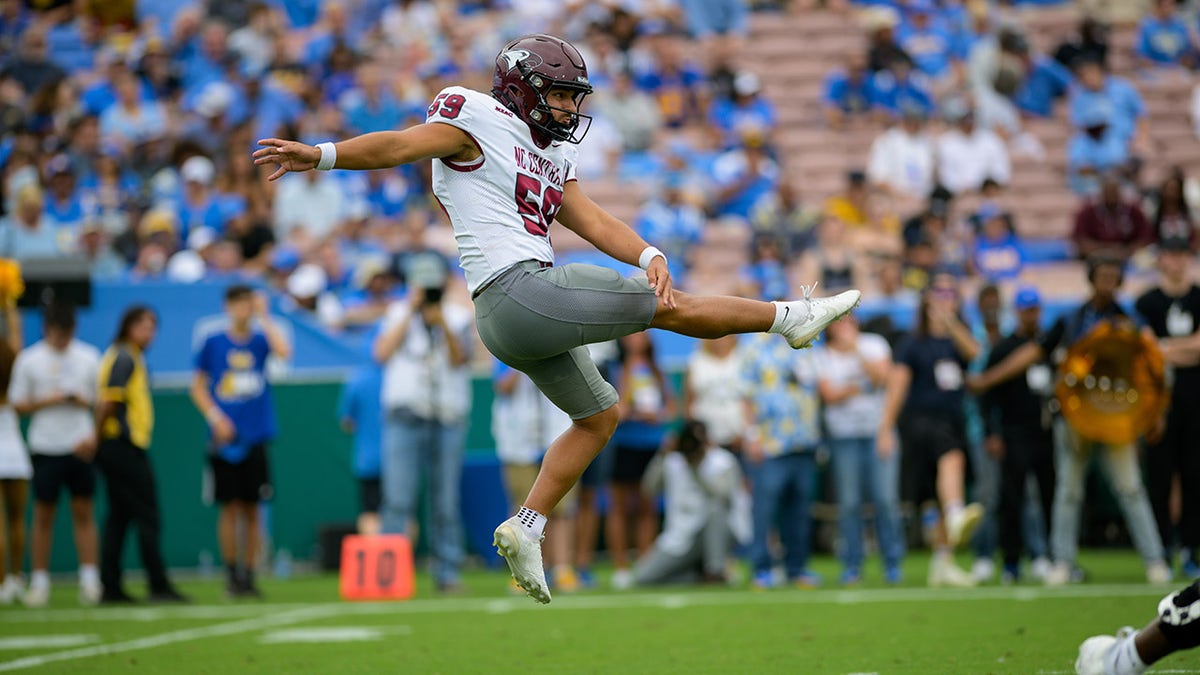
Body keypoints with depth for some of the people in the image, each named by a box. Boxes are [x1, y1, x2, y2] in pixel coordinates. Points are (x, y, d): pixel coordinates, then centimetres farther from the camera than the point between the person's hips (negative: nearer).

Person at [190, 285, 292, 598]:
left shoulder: (260, 339, 5)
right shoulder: (212, 342, 3)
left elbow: (283, 351, -17)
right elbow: (198, 387, 6)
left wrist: (264, 317, -9)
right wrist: (214, 417, -8)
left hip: (254, 438, 1)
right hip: (224, 437, -1)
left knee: (251, 510, 3)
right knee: (229, 507, -2)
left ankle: (249, 575, 10)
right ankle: (231, 575, 7)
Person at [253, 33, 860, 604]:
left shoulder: (551, 160, 21)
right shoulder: (479, 122, -3)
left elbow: (596, 223, 10)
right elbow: (401, 145, -14)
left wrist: (651, 257, -9)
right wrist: (321, 155, -29)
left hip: (513, 320, 10)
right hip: (517, 292, -10)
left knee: (598, 415, 22)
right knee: (668, 308, -3)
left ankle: (525, 529, 19)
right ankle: (789, 317, 12)